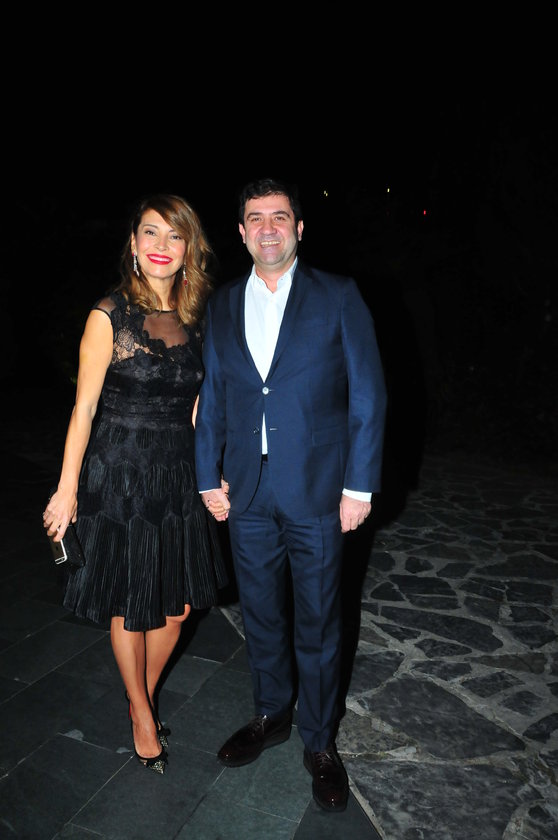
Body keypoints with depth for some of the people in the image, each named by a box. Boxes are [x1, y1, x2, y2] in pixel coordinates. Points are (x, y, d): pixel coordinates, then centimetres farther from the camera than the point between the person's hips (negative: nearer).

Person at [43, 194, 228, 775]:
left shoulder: (195, 318, 5)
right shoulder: (110, 315, -9)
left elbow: (196, 406, 9)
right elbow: (84, 408, -9)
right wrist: (67, 489, -9)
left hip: (178, 474, 5)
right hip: (121, 474, -4)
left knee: (178, 605, 13)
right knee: (130, 609, 11)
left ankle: (143, 698, 42)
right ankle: (142, 716, 37)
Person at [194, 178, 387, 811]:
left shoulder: (339, 298, -3)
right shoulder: (222, 306, 8)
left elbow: (368, 395, -5)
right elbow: (211, 397, 11)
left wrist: (359, 485, -9)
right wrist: (208, 477, 7)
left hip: (317, 494, -3)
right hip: (248, 496, 4)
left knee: (317, 623, 12)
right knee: (260, 615, 18)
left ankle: (319, 740, 35)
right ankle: (271, 714, 44)